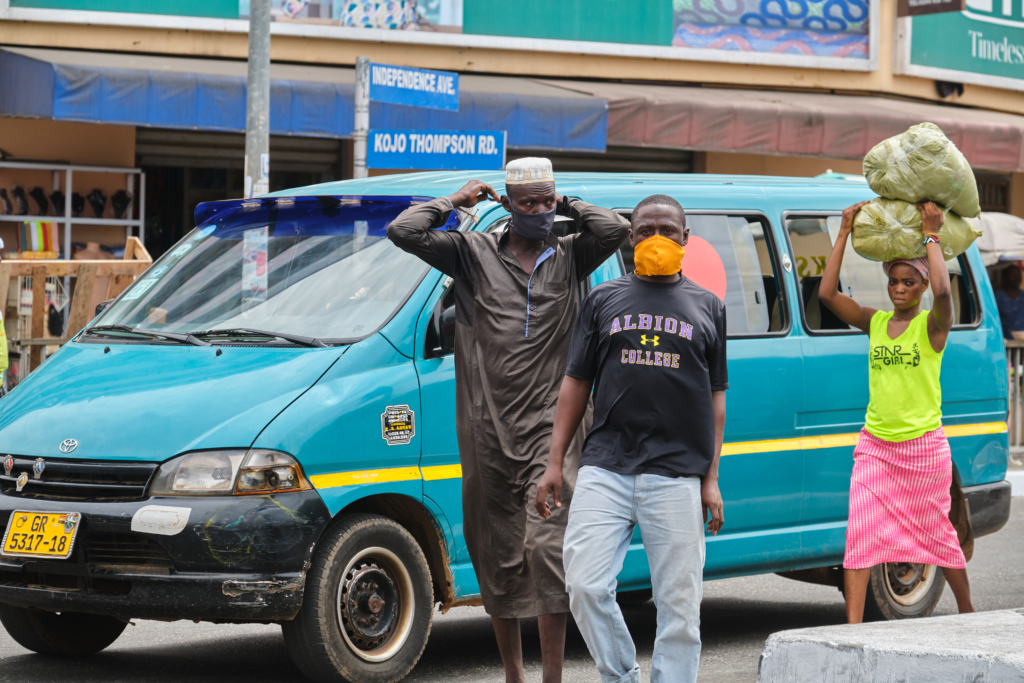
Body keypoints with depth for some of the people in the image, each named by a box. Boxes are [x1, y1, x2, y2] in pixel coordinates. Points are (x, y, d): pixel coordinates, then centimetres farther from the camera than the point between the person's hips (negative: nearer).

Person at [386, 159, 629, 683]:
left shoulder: (569, 257, 9)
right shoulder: (473, 254, 6)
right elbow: (403, 231, -2)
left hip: (549, 428, -1)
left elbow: (616, 229, -7)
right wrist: (456, 201, 7)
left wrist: (567, 205, 5)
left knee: (549, 544, -13)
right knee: (499, 555, 7)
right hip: (488, 430, 1)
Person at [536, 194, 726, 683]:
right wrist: (554, 464, 4)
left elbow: (715, 398, 12)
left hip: (678, 476, 0)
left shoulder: (707, 307, 13)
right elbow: (575, 385, 12)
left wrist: (712, 479, 4)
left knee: (679, 603, -1)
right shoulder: (604, 300, 14)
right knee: (586, 587, -9)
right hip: (605, 470, 0)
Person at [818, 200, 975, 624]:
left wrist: (931, 237, -20)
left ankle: (967, 612, 29)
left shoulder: (932, 326, -5)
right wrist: (845, 233, -7)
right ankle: (854, 629, -11)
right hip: (875, 446, 3)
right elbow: (827, 293, -6)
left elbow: (943, 291, -29)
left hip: (923, 447, -3)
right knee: (860, 534, -8)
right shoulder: (874, 322, 6)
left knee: (936, 533, 8)